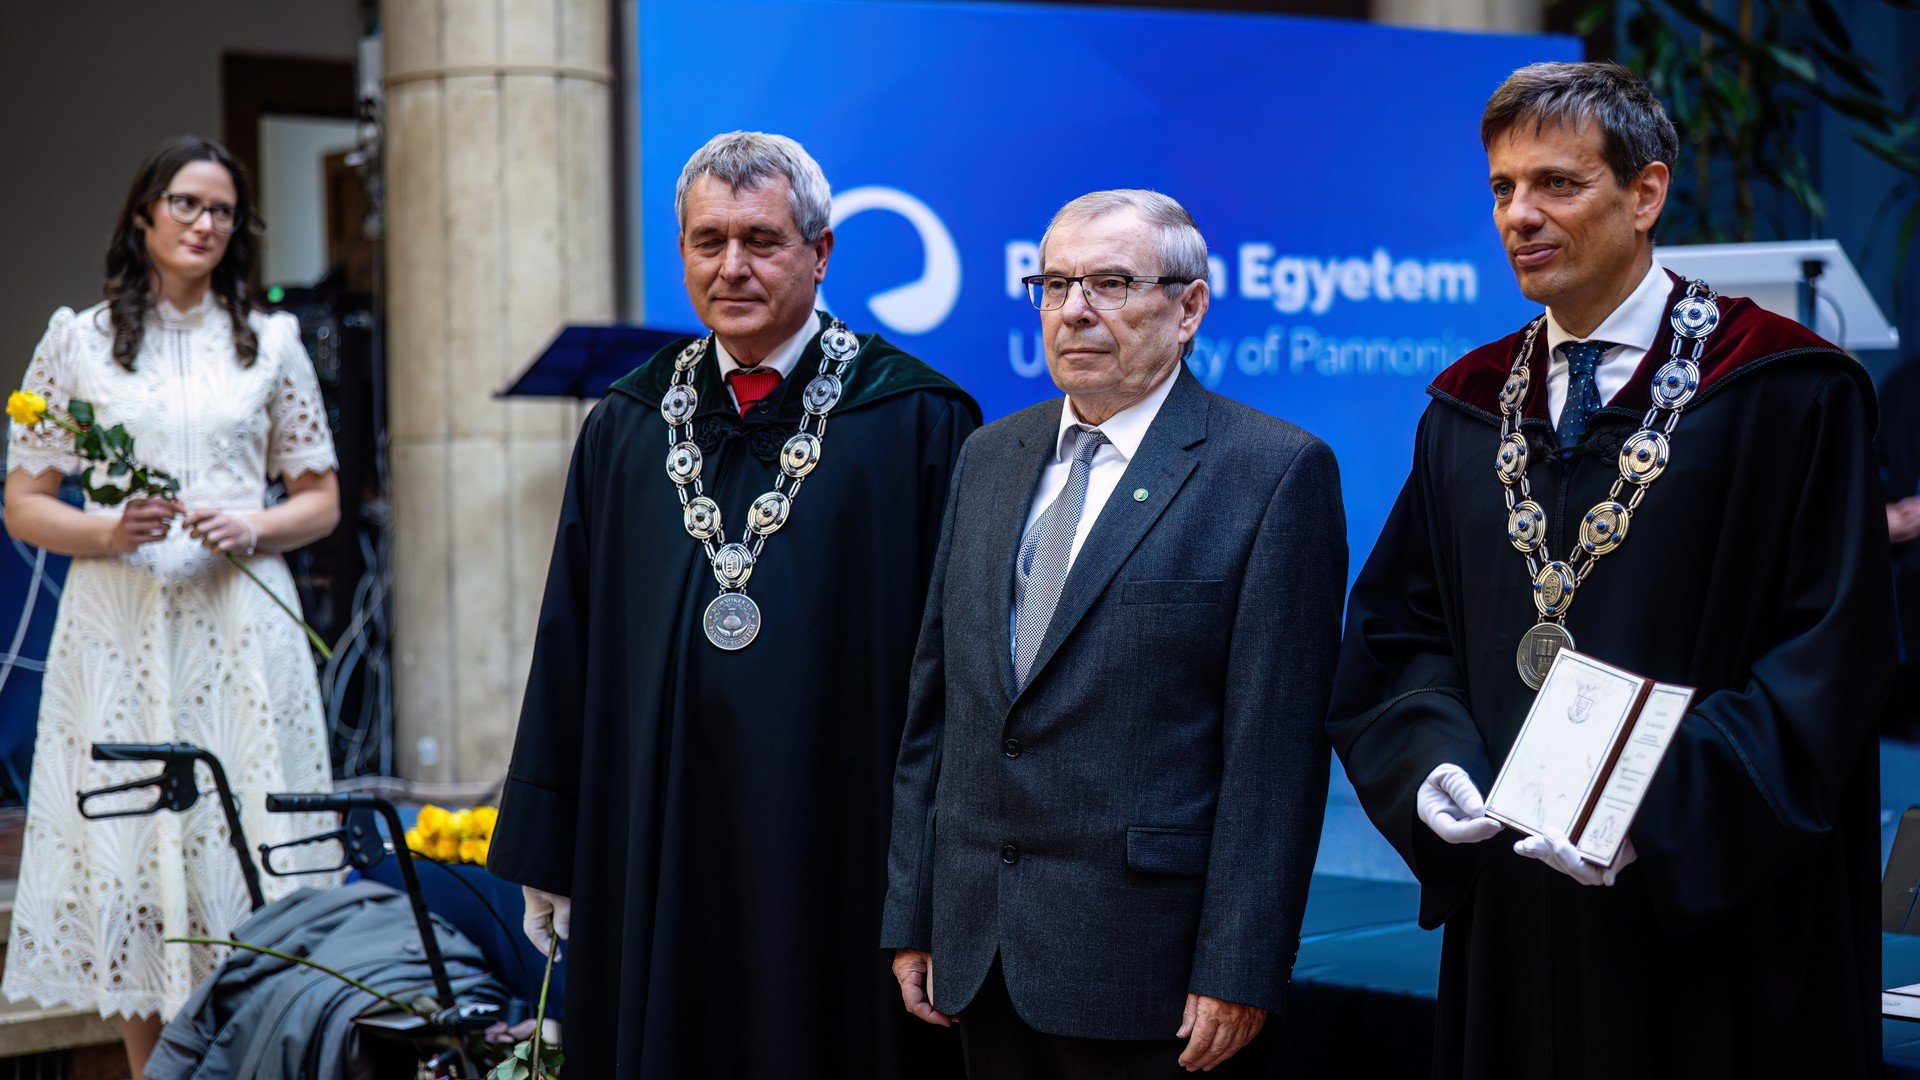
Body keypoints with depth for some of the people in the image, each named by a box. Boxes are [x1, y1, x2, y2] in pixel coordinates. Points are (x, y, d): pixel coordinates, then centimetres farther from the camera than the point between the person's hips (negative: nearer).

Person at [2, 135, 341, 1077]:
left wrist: (253, 527, -7)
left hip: (241, 627, 1)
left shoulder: (271, 343, 11)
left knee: (244, 843, -3)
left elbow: (321, 501, 13)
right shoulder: (77, 341, 8)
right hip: (120, 627, -1)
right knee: (130, 844, -2)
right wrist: (109, 531, -12)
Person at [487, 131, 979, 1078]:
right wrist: (547, 855, 8)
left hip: (836, 847, -3)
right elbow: (569, 644, 10)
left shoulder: (916, 423, -3)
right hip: (656, 845, 3)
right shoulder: (625, 429, 9)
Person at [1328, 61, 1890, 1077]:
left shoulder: (1787, 395, -6)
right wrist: (1432, 765, -8)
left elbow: (1830, 652, -12)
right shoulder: (1466, 411, 11)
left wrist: (1658, 814, -21)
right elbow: (1397, 629, 12)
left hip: (1714, 918, -4)